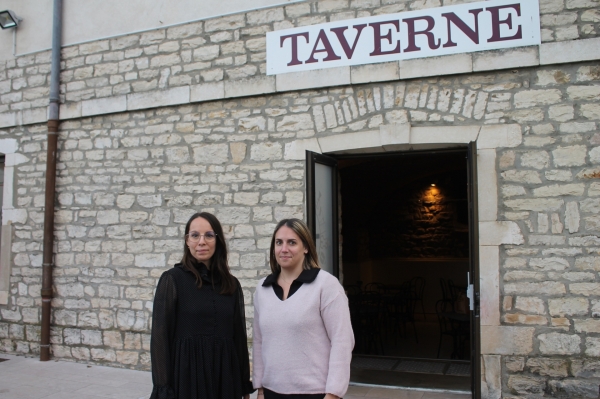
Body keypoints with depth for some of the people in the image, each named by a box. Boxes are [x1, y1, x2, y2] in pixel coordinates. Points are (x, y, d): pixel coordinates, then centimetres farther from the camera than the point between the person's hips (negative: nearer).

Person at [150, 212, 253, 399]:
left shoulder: (232, 284, 5)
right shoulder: (172, 279, -6)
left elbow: (239, 335, 8)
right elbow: (160, 336, -8)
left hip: (225, 375, 4)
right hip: (187, 375, -4)